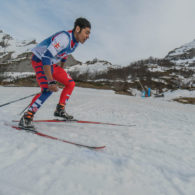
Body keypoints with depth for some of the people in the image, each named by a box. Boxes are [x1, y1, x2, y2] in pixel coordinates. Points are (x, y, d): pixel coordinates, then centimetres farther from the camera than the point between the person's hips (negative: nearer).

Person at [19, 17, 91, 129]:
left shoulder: (75, 41, 1)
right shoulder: (64, 38, -28)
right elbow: (46, 58, -35)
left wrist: (61, 71, 26)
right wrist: (51, 81, -40)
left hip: (52, 64, 9)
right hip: (40, 60, -9)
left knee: (70, 84, 6)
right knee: (48, 90, -27)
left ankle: (60, 110, 16)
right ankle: (26, 118, -16)